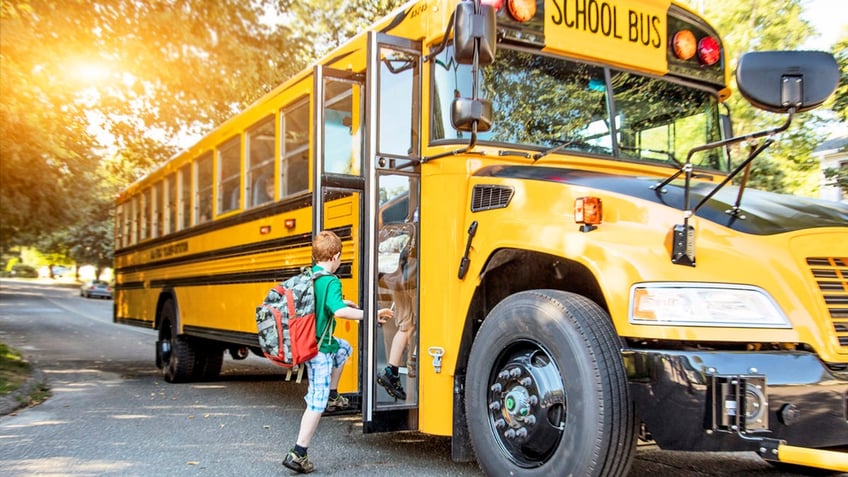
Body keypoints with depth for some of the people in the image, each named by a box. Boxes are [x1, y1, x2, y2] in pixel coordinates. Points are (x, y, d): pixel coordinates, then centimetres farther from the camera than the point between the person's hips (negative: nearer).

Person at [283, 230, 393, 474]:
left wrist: (343, 302, 29)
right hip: (319, 348, -9)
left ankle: (332, 396, 34)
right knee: (317, 402, -2)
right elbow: (339, 311, -36)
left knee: (344, 348, 34)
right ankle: (298, 454, -1)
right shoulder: (331, 281, -20)